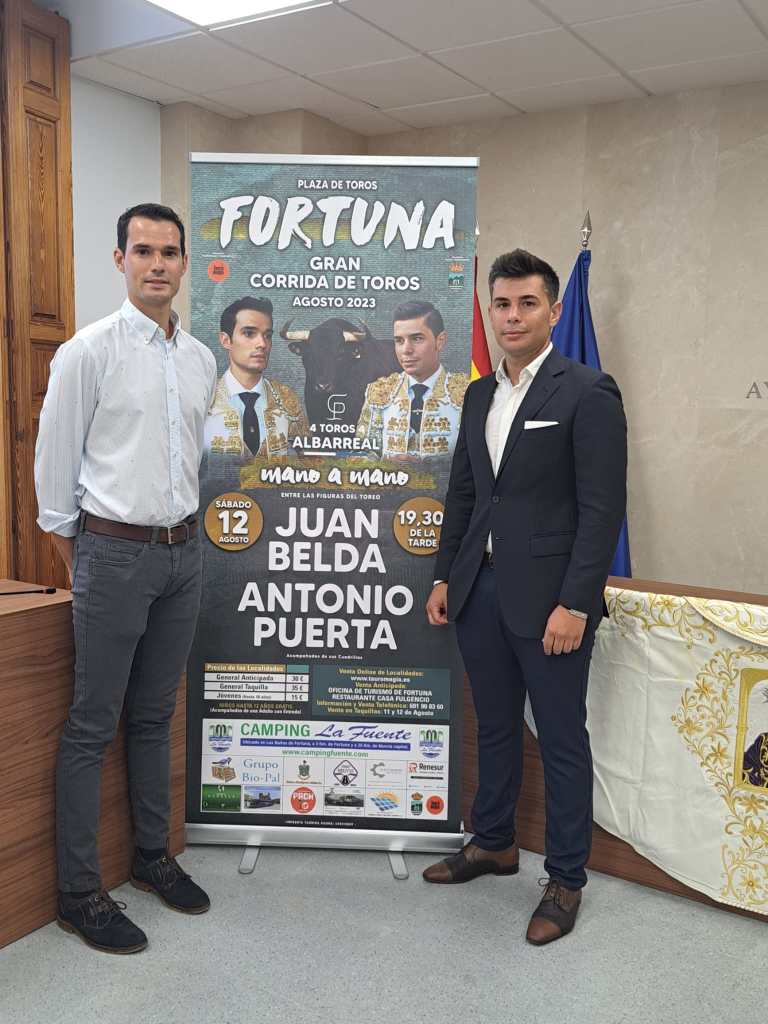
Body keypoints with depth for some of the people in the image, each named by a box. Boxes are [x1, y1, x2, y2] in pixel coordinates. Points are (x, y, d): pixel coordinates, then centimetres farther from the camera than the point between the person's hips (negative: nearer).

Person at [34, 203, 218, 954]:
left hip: (182, 551, 6)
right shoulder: (89, 351, -9)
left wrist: (181, 527, 16)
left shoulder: (200, 360, 8)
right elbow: (54, 460, -5)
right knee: (92, 726, 2)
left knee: (155, 717, 16)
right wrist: (75, 553, 0)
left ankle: (152, 857, 31)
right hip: (115, 552, -5)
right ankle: (79, 893, 14)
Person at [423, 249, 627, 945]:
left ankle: (566, 880, 22)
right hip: (481, 589, 7)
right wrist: (445, 578, 11)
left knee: (562, 738, 6)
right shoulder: (480, 395, 12)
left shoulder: (588, 393, -9)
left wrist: (574, 604, -17)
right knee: (495, 726, 19)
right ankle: (493, 844, 38)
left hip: (548, 596, -6)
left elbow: (603, 508, -13)